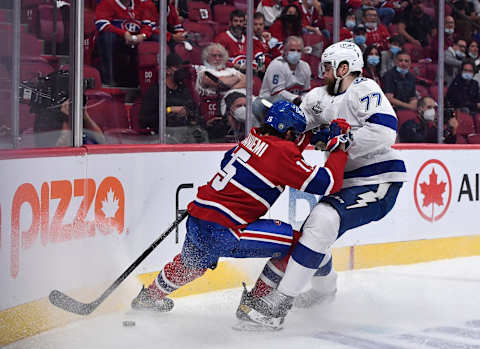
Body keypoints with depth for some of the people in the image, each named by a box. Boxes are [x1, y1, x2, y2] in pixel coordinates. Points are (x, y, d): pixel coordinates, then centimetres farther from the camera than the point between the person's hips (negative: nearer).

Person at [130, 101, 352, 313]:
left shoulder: (255, 137, 11)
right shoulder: (281, 152, -11)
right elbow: (327, 183, -12)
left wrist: (308, 135, 26)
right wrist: (339, 146, -2)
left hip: (195, 223, 9)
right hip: (221, 234, -9)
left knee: (196, 261, 39)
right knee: (295, 240, -3)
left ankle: (150, 296, 60)